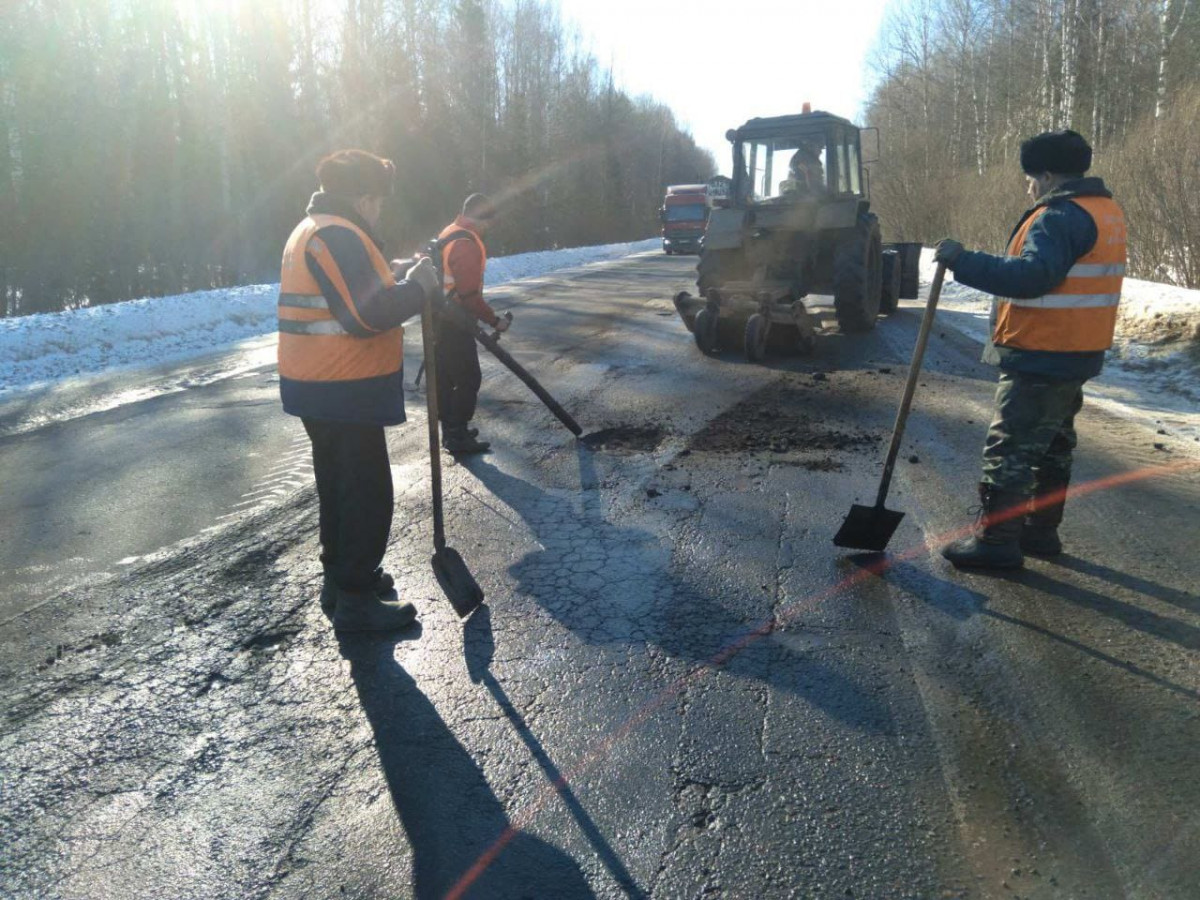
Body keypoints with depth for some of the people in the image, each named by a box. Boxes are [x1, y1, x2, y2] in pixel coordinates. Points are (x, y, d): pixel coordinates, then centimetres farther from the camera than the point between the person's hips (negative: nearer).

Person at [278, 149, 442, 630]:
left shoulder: (312, 230, 16)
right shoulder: (338, 235, -18)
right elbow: (367, 315, -26)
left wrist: (396, 282, 6)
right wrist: (418, 285, -14)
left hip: (320, 390, 11)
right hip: (344, 392, -11)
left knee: (340, 484, 20)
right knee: (368, 492, -2)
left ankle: (341, 577, 32)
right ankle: (356, 600, 6)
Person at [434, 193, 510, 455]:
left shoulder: (449, 234, 13)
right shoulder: (467, 244, -19)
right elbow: (469, 295, -23)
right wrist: (494, 320, -13)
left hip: (439, 320, 10)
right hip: (453, 324, -10)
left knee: (445, 376, 16)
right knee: (468, 379, -2)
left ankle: (451, 429, 27)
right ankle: (458, 437, 3)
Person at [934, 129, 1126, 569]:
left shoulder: (1061, 216, -18)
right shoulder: (1105, 211, 15)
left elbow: (1032, 276, -31)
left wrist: (963, 261, -30)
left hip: (1041, 360, -10)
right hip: (1074, 355, 10)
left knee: (1009, 448, -5)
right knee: (1052, 446, 17)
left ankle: (997, 540, 1)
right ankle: (1041, 531, 28)